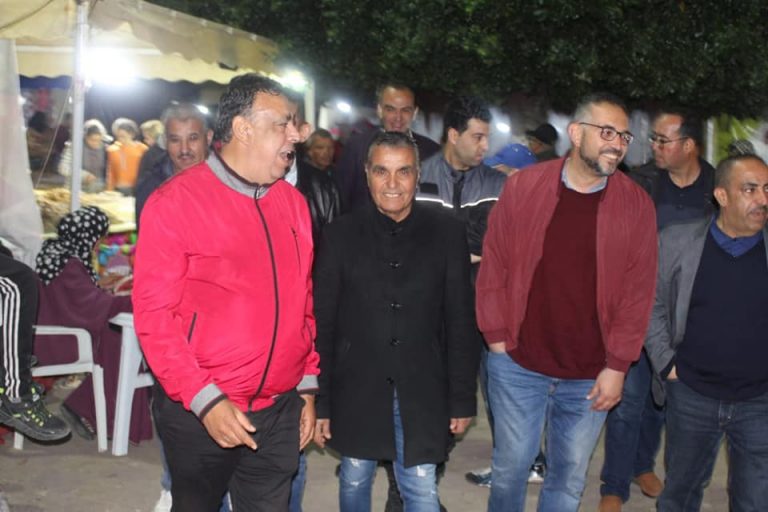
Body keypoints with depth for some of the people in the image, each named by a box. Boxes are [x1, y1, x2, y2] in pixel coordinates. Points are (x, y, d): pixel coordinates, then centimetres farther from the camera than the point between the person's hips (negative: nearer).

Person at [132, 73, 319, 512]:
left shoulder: (293, 203, 6)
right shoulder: (175, 201, -10)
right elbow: (154, 315, -12)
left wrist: (308, 386, 10)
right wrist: (204, 400, -16)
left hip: (280, 411, 4)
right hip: (201, 413, -4)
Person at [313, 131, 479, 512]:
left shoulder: (447, 233, -3)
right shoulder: (340, 235, -3)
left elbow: (460, 322, 1)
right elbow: (322, 325, -1)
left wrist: (462, 398, 1)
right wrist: (320, 402, -1)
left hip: (422, 393, -1)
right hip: (355, 391, 1)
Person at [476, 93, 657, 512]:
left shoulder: (636, 204, -3)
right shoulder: (522, 186, -5)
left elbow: (638, 290, -2)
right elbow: (493, 265, 0)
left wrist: (618, 366, -5)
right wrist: (497, 338, -2)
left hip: (591, 375, 1)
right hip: (518, 364, -1)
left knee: (570, 475, 14)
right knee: (511, 465, 12)